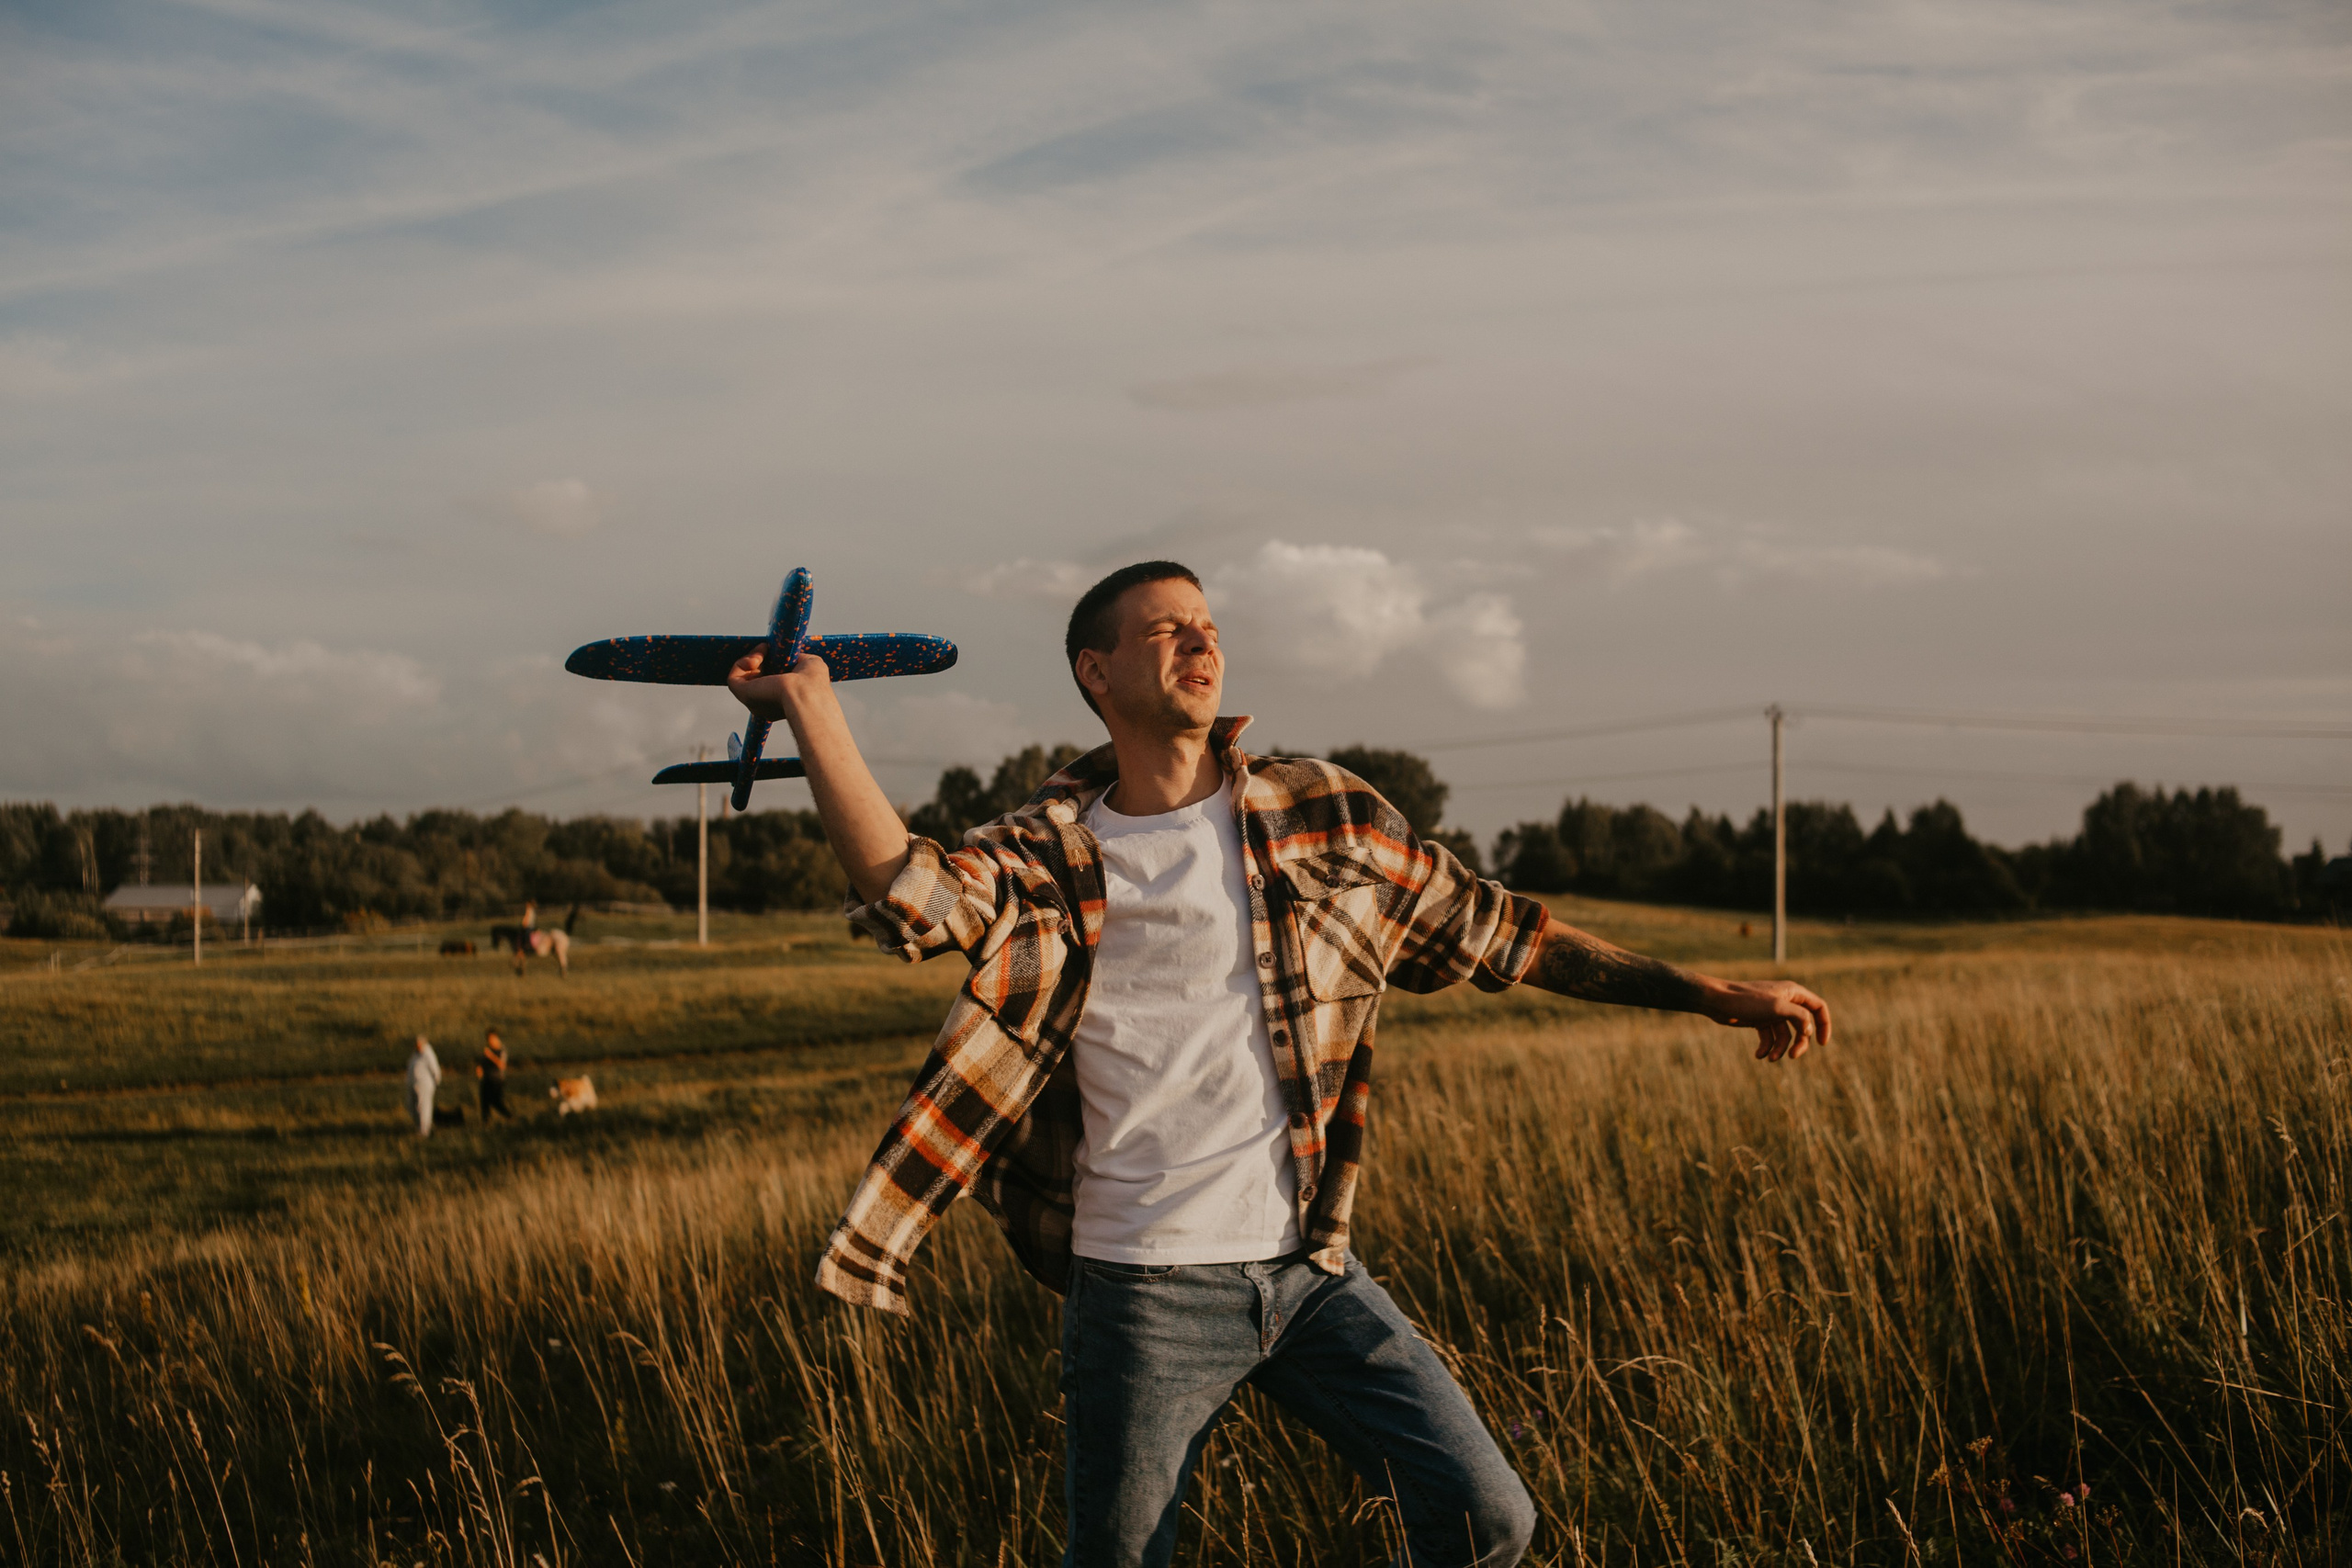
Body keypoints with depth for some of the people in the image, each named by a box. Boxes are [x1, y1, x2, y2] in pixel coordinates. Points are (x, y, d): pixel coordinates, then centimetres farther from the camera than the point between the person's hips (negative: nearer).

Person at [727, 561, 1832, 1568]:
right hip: (1146, 1286, -3)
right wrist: (811, 705, -21)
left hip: (1308, 1267, 3)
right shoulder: (1047, 857, -1)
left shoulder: (1320, 815, 6)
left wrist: (1715, 995, 11)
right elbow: (910, 895, -20)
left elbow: (1498, 931, 11)